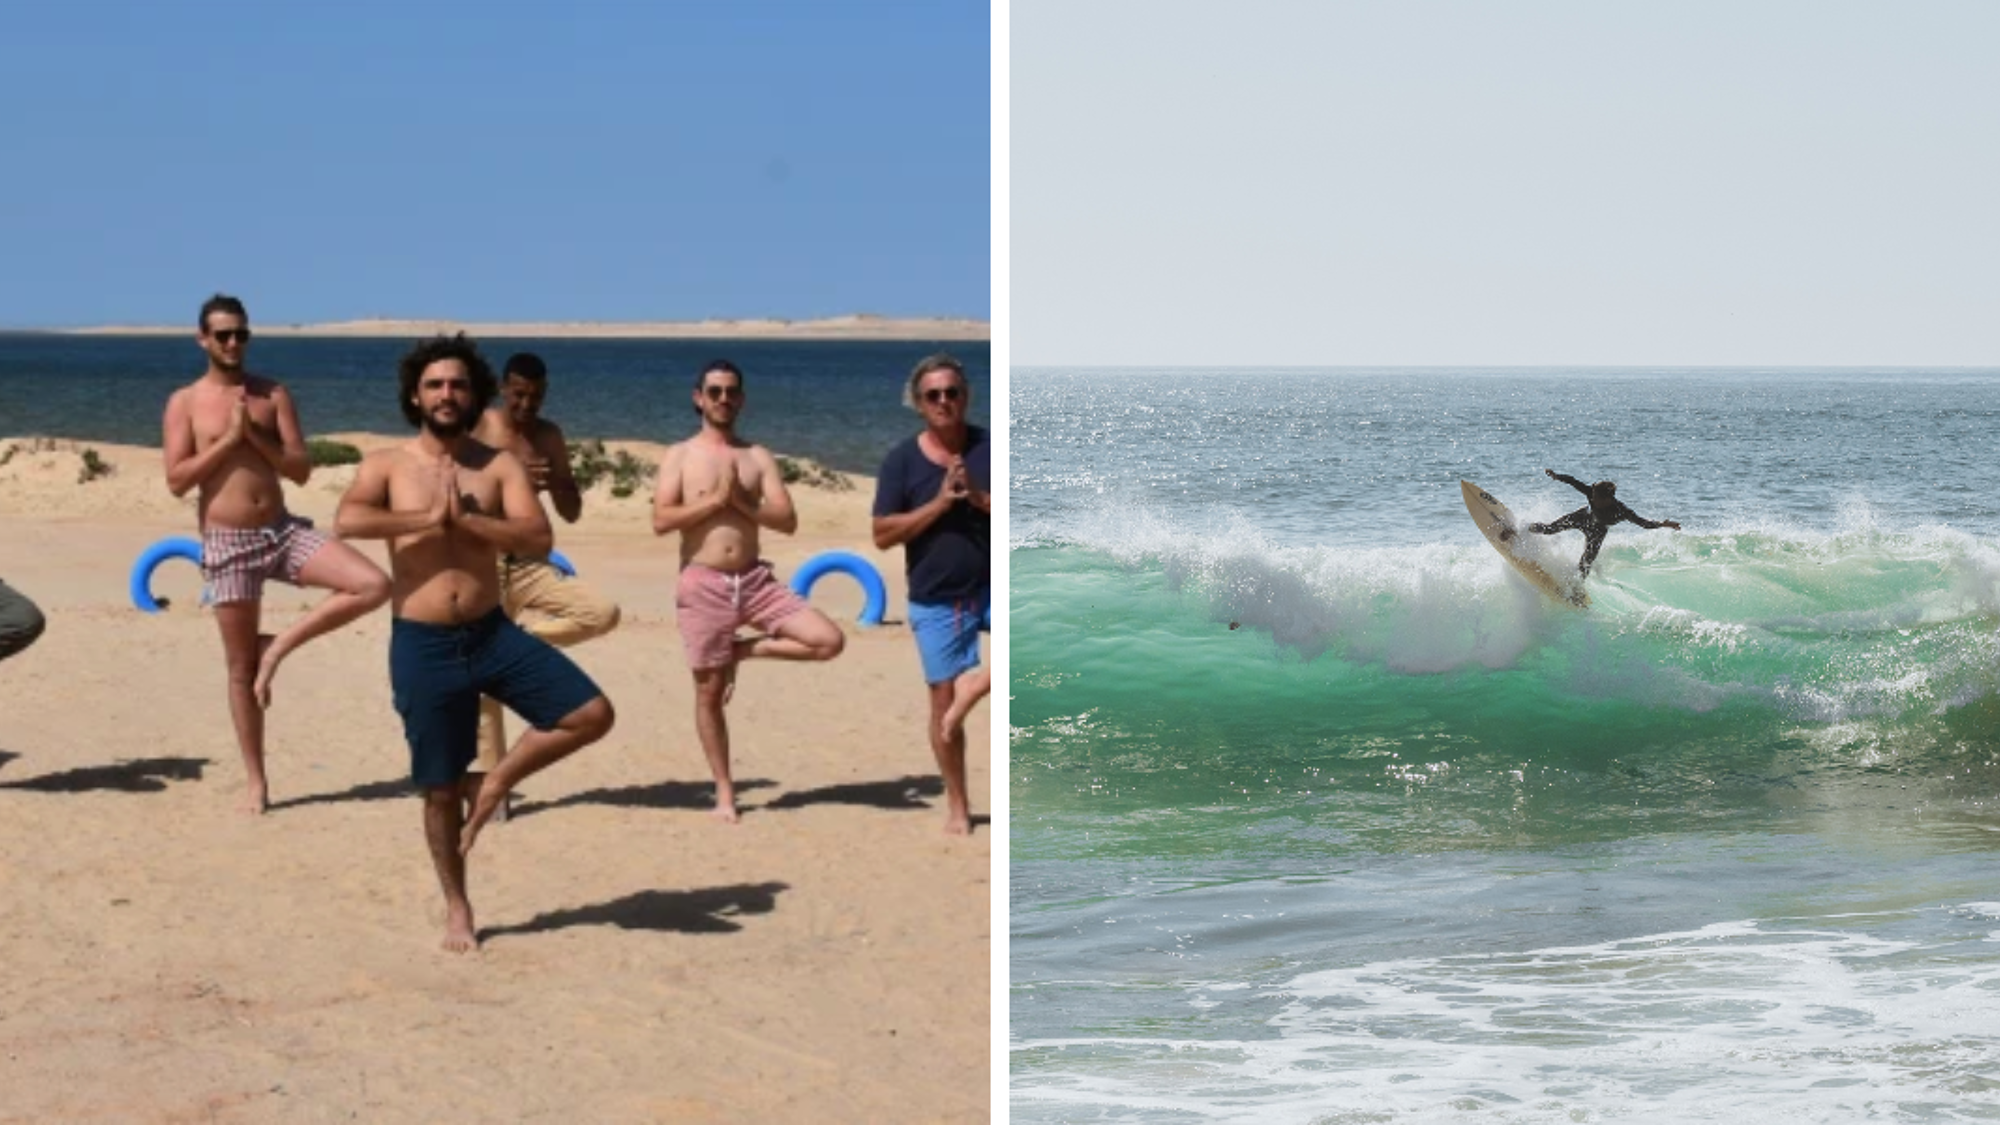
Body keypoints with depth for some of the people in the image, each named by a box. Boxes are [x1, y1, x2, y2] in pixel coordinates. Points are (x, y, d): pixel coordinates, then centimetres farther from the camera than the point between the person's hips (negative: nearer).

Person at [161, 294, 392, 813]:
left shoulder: (274, 394, 6)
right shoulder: (185, 403, 0)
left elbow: (302, 470, 1)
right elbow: (176, 480, -9)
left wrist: (255, 435, -11)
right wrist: (229, 438, -12)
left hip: (283, 531, 3)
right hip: (227, 542, -3)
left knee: (374, 585, -17)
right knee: (240, 668, 3)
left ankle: (279, 645, -2)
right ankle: (256, 782, 14)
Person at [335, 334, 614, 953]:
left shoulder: (499, 465, 3)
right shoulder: (387, 465, -1)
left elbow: (538, 538, -11)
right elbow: (347, 520, -22)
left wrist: (465, 518, -17)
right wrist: (426, 518, -18)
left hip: (492, 633, 2)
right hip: (422, 644, -2)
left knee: (592, 714, -11)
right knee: (440, 788, 6)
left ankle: (495, 784, 9)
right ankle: (457, 909, 25)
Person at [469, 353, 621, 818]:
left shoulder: (549, 436, 9)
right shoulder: (476, 428, -4)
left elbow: (571, 513, 11)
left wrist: (555, 481, -10)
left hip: (530, 566, 4)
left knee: (603, 612, -19)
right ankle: (489, 781, 6)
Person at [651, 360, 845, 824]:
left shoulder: (758, 457, 8)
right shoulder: (680, 456, 2)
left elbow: (788, 521, 0)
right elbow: (661, 521, -10)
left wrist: (741, 501, -11)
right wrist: (716, 498, -12)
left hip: (755, 580, 3)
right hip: (703, 584, -3)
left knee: (829, 641, -11)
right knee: (709, 692, 2)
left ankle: (742, 651, 8)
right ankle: (724, 792, 15)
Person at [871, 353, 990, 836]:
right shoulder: (902, 460, -3)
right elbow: (883, 535, -9)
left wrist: (980, 498, -21)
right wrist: (940, 502, -18)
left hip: (995, 586, 0)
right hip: (936, 600, 0)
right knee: (943, 700, 4)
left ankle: (979, 683, -6)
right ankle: (957, 804, 19)